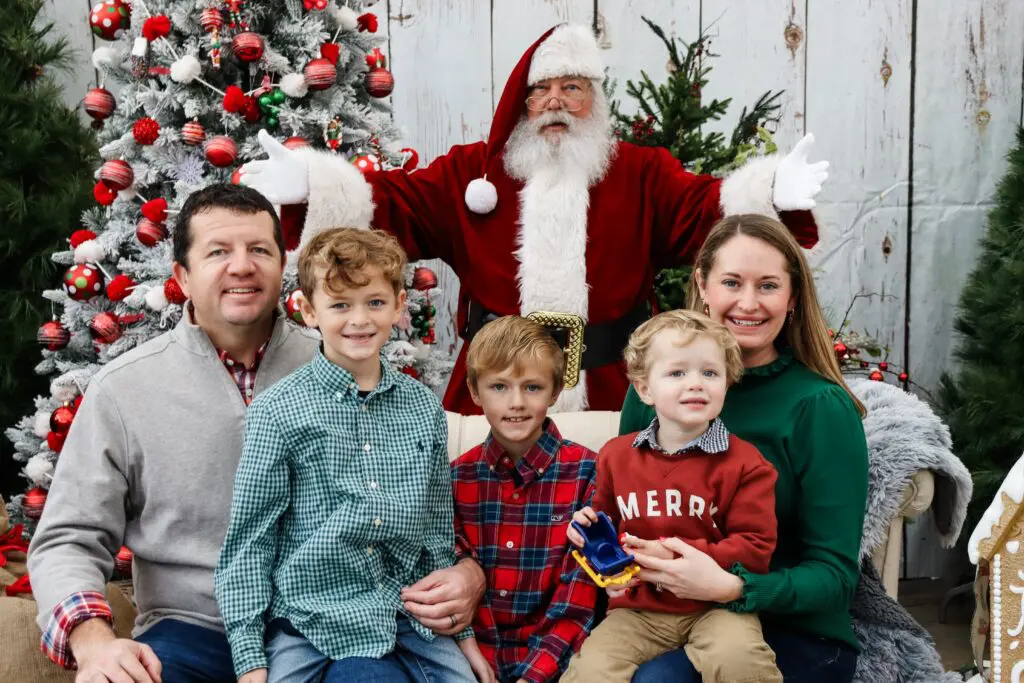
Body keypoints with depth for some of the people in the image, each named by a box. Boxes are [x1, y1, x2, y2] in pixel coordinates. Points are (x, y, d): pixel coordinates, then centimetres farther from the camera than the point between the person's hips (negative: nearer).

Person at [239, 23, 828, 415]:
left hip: (611, 397, 0)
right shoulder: (472, 171, 7)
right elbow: (394, 206, 2)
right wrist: (312, 187, -13)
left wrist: (772, 195, -25)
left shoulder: (643, 173, 5)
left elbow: (704, 212, -6)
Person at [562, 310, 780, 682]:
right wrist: (590, 528, 2)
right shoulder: (616, 455, 8)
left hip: (714, 605, -2)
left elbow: (755, 548, -10)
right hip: (637, 609, 2)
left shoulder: (743, 464, -5)